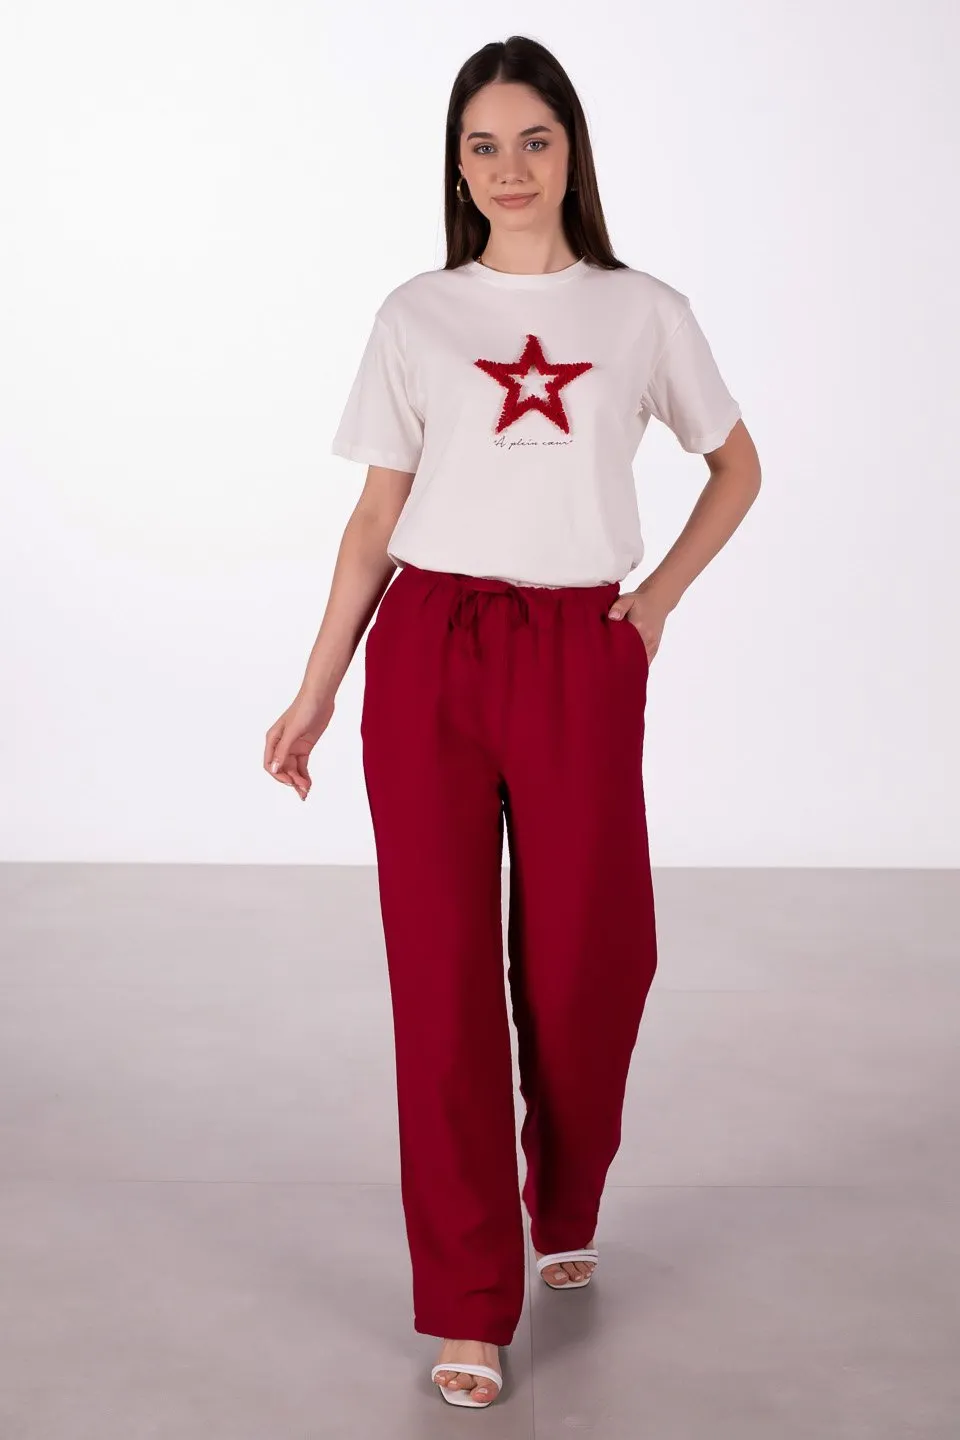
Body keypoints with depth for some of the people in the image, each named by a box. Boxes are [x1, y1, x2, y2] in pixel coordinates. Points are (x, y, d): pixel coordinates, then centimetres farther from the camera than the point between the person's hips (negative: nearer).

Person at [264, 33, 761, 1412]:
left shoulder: (644, 312, 7)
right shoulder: (416, 316, 7)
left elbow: (738, 465, 18)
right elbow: (376, 515, 7)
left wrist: (660, 596, 6)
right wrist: (316, 689, 2)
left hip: (579, 663, 0)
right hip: (427, 652, 0)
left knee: (583, 963, 5)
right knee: (442, 971, 0)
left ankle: (565, 1204, 37)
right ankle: (467, 1304, 10)